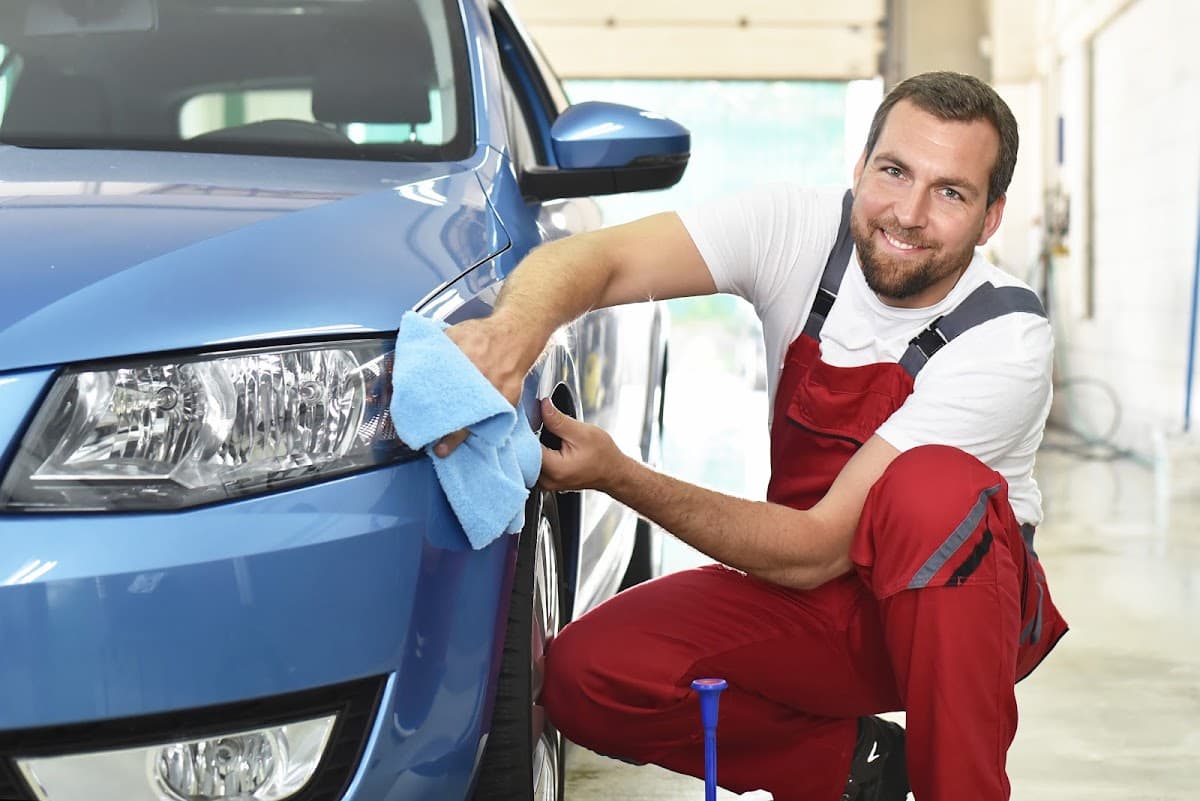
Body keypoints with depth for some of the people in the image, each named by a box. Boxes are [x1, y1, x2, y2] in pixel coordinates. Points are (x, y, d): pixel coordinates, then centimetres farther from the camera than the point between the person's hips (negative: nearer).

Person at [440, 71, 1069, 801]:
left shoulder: (1008, 341, -25)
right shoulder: (799, 227, -13)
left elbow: (818, 551, -28)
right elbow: (599, 257, -25)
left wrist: (618, 475, -35)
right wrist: (517, 327, -49)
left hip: (973, 610, -4)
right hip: (816, 603, 4)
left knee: (934, 489, -38)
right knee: (585, 675, -19)